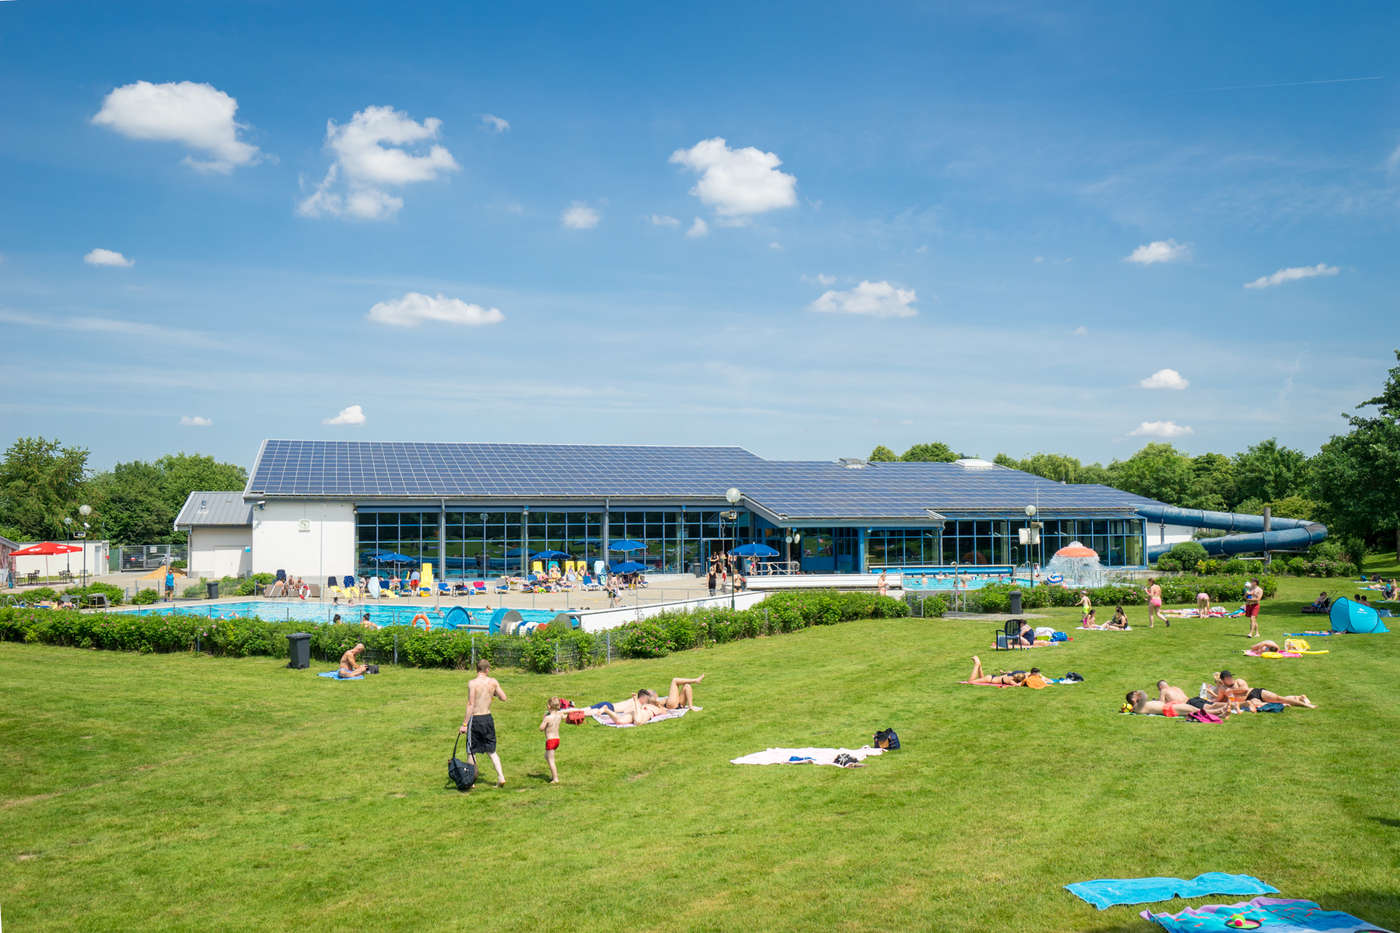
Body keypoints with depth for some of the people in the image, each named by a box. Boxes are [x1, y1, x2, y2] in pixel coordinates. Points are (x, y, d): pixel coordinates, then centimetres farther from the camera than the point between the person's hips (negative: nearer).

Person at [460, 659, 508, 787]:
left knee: (471, 751, 8)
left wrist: (464, 724, -12)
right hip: (488, 718, 4)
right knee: (491, 750, 15)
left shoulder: (473, 683, -13)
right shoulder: (493, 681, 0)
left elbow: (470, 705, -15)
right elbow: (504, 698, 4)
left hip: (475, 719, -4)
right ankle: (501, 776, 5)